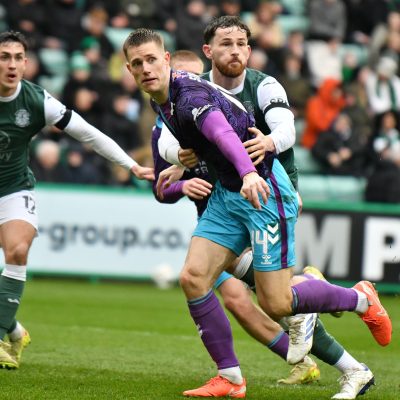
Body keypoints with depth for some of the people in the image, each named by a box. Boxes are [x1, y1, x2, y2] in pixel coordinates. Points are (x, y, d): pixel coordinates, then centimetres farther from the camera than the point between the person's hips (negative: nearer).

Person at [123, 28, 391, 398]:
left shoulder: (189, 95, -25)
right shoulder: (162, 98, 6)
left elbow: (222, 132, -46)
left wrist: (249, 173, -62)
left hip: (262, 189, -9)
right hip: (226, 191, 9)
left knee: (275, 304, -6)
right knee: (193, 277, -6)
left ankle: (361, 299, 20)